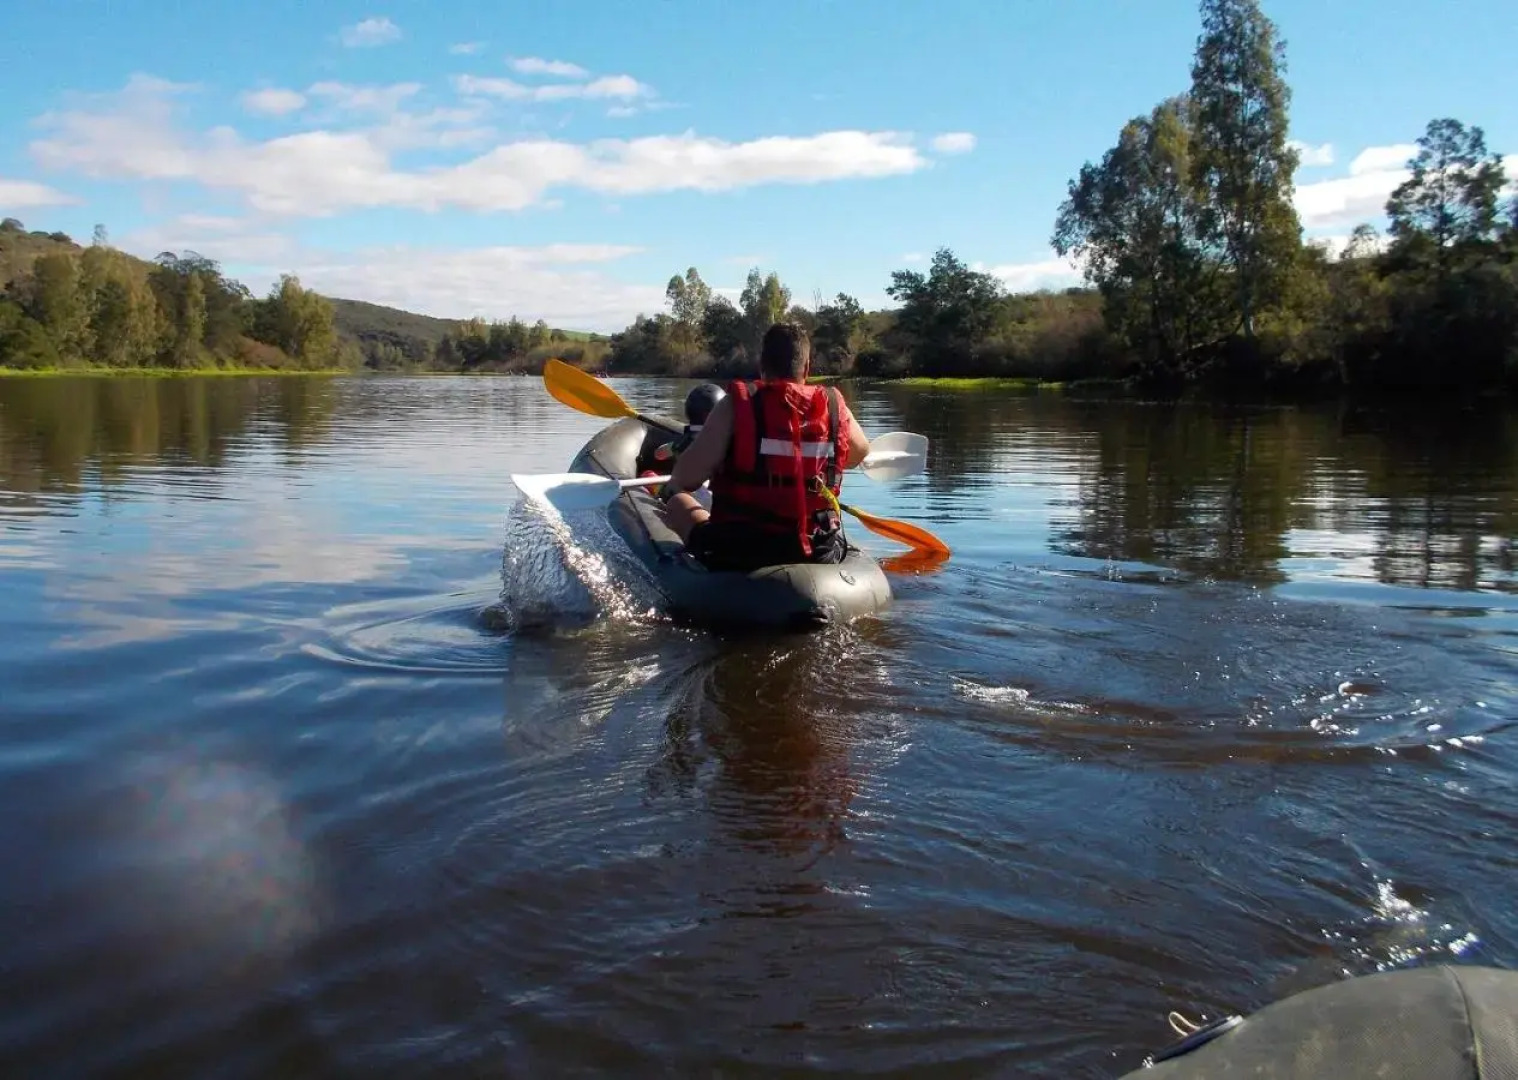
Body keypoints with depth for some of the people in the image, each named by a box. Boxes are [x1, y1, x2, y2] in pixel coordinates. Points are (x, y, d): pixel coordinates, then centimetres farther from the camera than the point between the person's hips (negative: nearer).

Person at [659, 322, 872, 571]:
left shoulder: (737, 404, -10)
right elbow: (860, 451, 20)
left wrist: (671, 488, 7)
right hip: (818, 553, 3)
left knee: (678, 503, 23)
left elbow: (686, 475, -16)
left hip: (737, 553, -3)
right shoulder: (834, 405, 0)